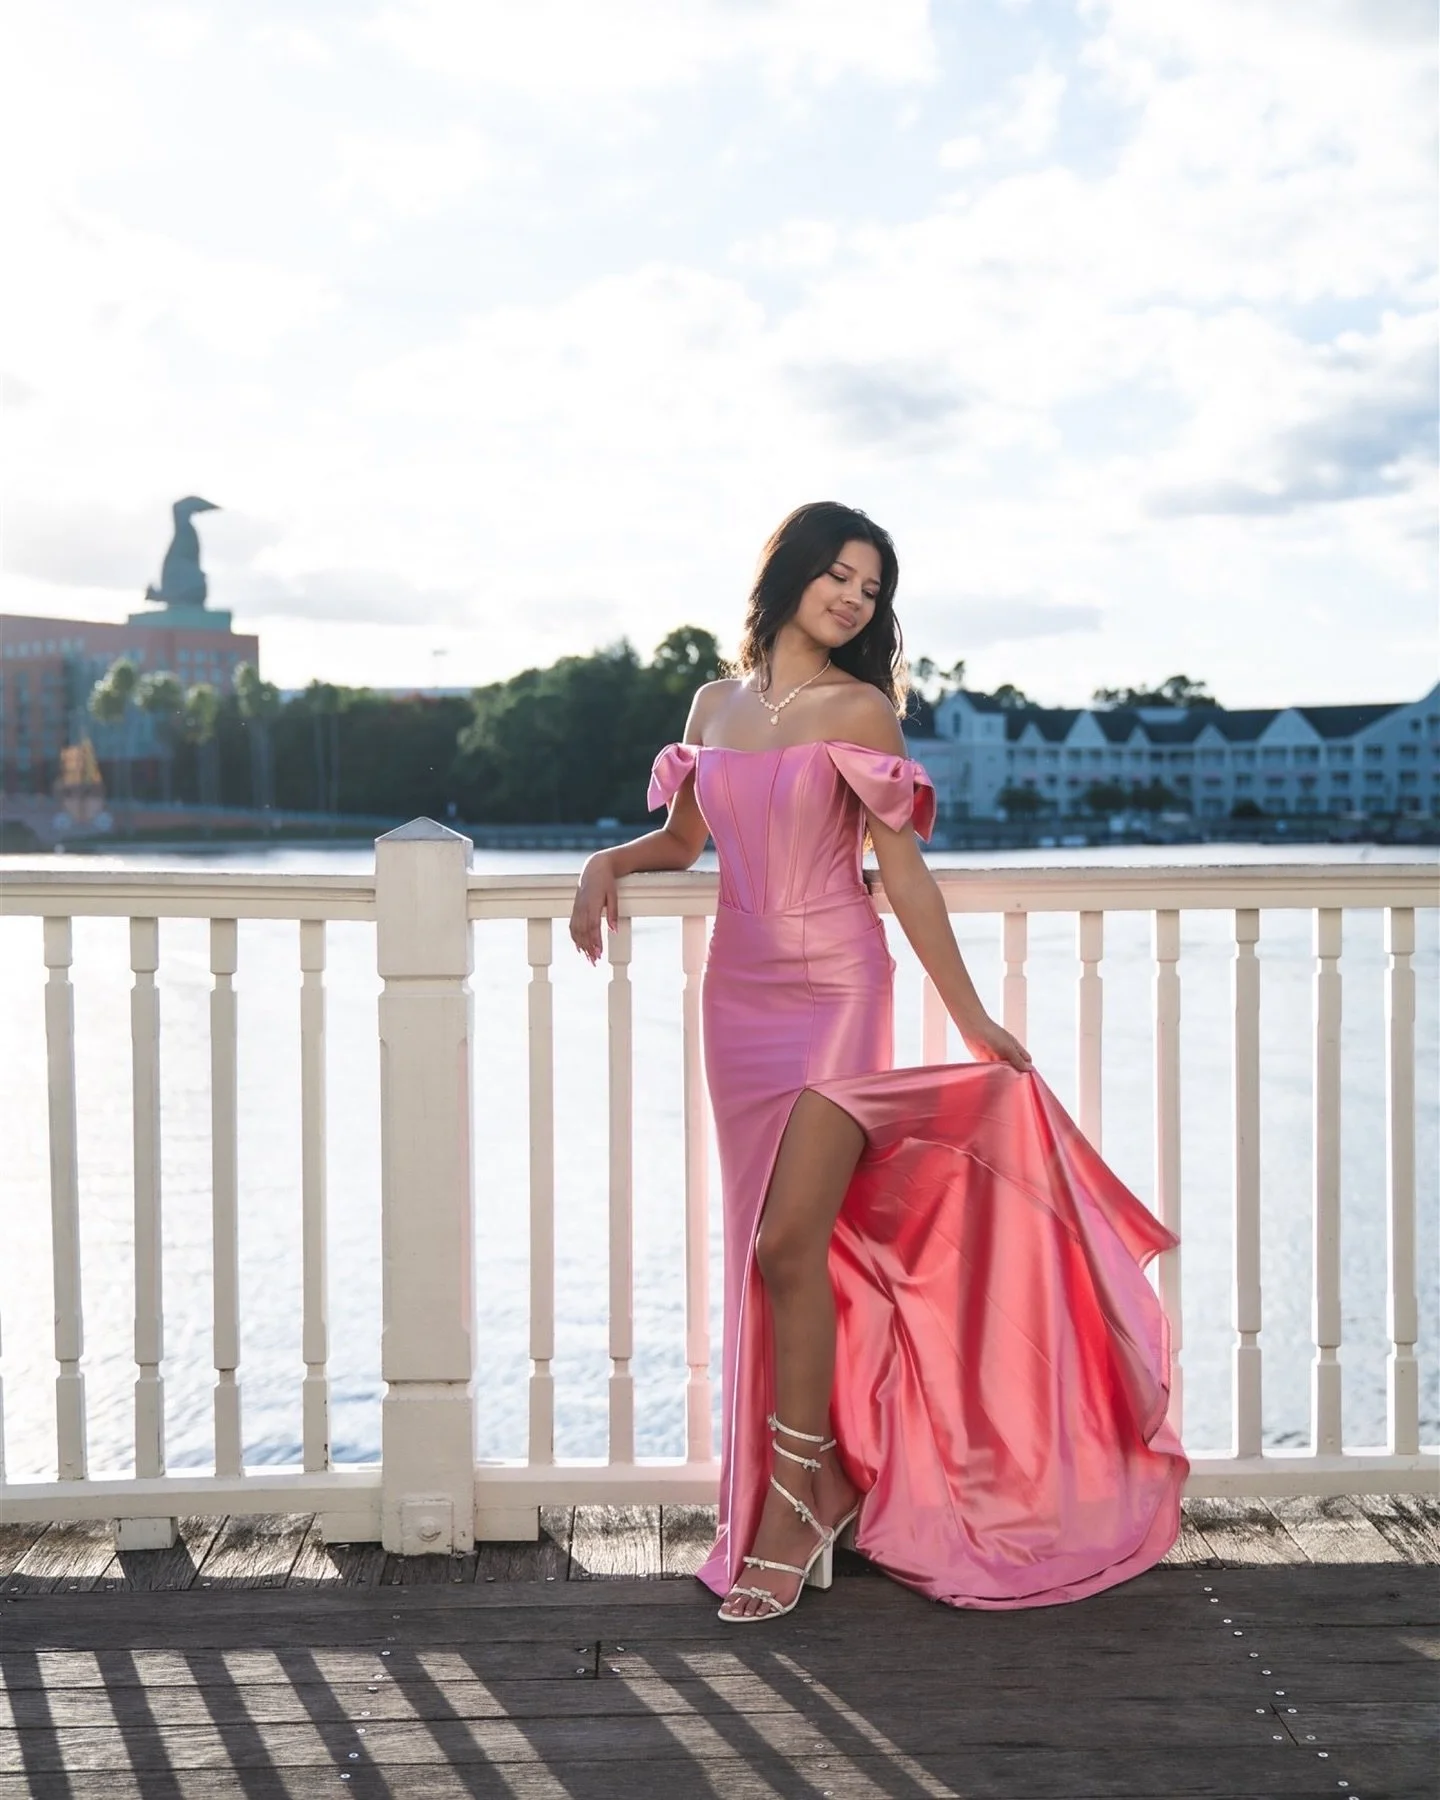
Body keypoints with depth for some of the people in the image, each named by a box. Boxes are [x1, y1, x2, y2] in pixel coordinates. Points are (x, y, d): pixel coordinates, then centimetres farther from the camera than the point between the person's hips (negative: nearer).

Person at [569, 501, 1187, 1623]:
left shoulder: (860, 710, -1)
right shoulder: (718, 703, 12)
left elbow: (904, 873, -2)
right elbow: (684, 838, 22)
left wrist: (973, 1018, -5)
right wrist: (609, 861, 2)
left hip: (834, 990, -5)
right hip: (741, 990, 5)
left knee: (788, 1244, -12)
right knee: (772, 1247, 7)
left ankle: (793, 1502, 3)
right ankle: (830, 1479, 21)